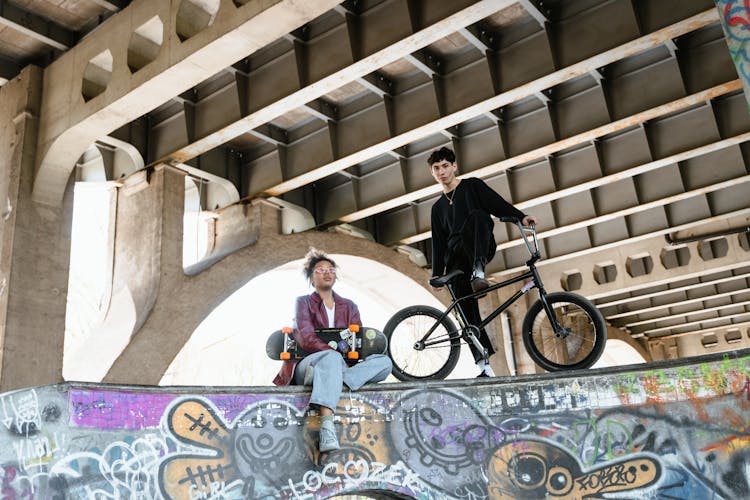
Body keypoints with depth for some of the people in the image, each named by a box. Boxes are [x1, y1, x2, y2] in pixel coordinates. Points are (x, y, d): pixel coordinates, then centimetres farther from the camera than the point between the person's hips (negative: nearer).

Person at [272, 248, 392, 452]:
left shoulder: (349, 307, 22)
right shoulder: (303, 303, 10)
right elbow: (306, 339, -8)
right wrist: (336, 350, -20)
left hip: (343, 365, 4)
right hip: (306, 365, -4)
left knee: (385, 362, -20)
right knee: (332, 358, -40)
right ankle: (327, 427, -58)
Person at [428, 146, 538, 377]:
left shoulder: (472, 185, 15)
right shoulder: (438, 207, 26)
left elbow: (498, 205, 1)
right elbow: (438, 243, 22)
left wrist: (521, 216, -17)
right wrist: (437, 273, 11)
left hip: (482, 248, -3)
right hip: (457, 258, 4)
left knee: (476, 215, -34)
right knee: (467, 310, -10)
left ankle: (478, 271, -47)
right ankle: (484, 366, -12)